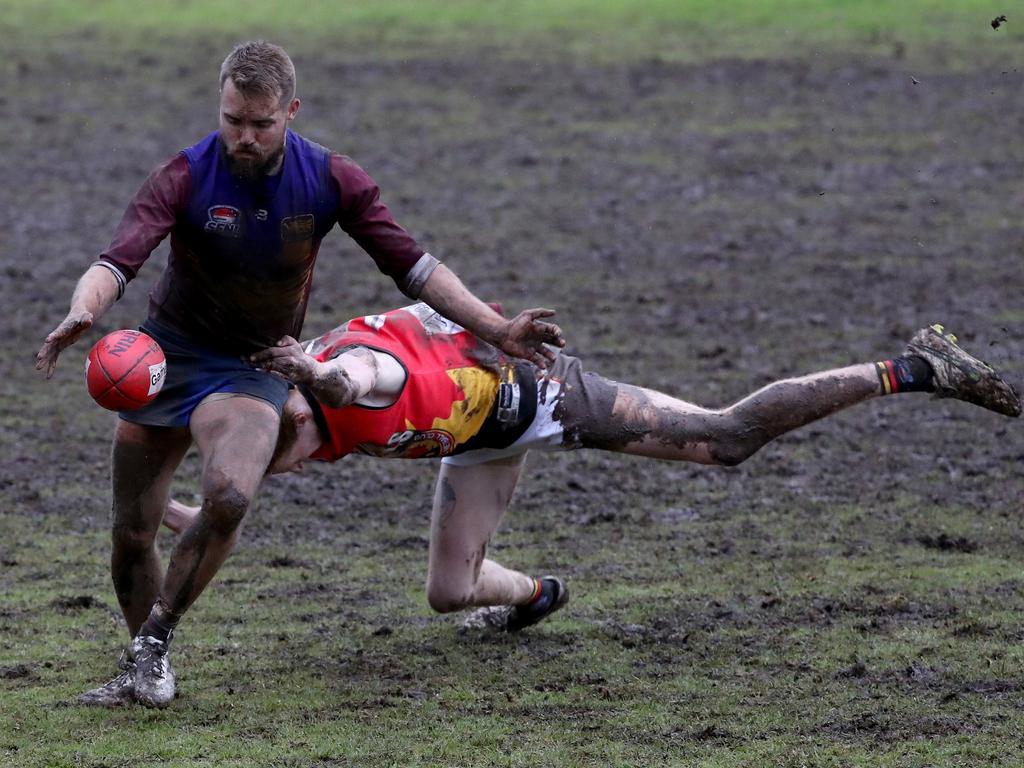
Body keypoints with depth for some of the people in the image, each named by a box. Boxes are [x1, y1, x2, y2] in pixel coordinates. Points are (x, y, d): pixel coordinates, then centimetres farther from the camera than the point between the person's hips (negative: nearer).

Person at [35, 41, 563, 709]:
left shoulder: (332, 180, -12)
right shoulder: (185, 177, -18)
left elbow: (412, 265, -5)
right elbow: (119, 261, -31)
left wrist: (496, 329, -13)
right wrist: (82, 314, -53)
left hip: (253, 367, 0)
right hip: (168, 353, 1)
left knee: (228, 499, -30)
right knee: (132, 535, 2)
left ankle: (153, 648, -13)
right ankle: (142, 671, 28)